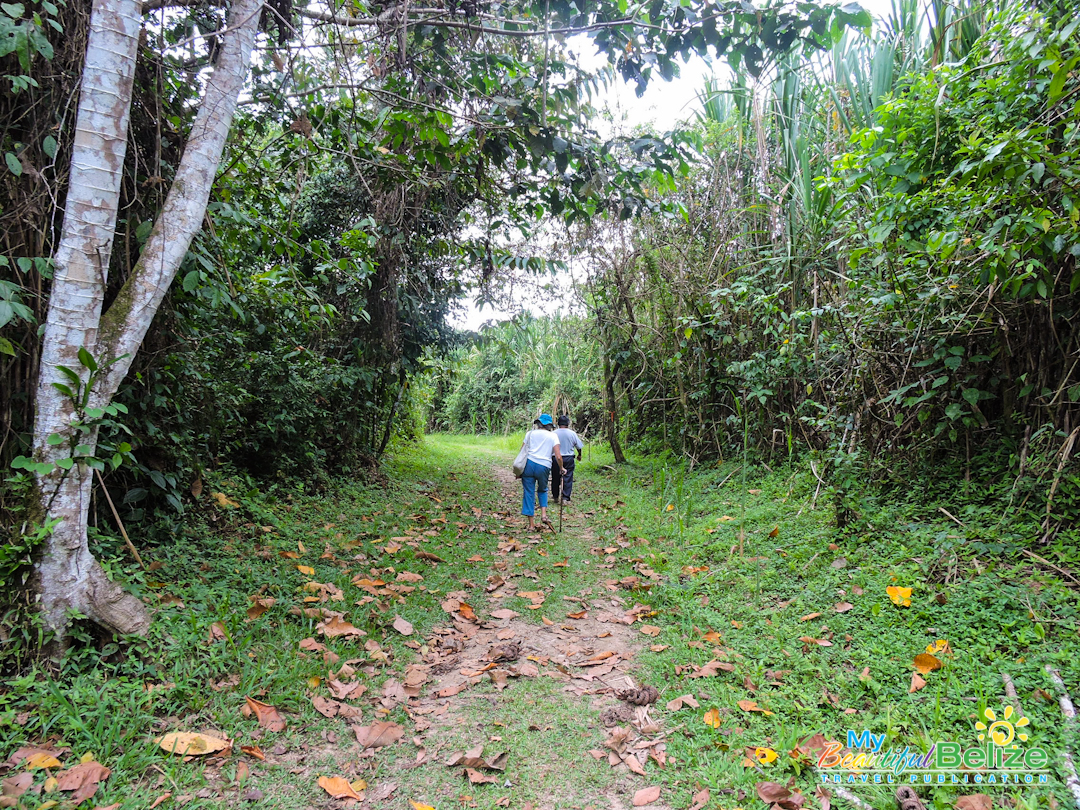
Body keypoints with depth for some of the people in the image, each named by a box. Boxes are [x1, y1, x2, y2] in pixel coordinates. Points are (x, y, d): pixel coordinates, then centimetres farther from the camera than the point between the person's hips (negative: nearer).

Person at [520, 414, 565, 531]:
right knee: (542, 490, 25)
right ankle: (544, 514, 7)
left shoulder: (530, 433, 13)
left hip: (529, 463, 0)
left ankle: (531, 524, 8)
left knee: (529, 493, 6)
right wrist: (561, 468, 15)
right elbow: (558, 456, 0)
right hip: (544, 467, 0)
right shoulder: (553, 436, 9)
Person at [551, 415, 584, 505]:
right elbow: (579, 446, 7)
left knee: (555, 478, 11)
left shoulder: (553, 434, -3)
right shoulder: (572, 433, -3)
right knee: (568, 478, 3)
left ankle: (556, 497, 20)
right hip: (568, 458, -1)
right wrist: (579, 455, 26)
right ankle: (565, 498, -2)